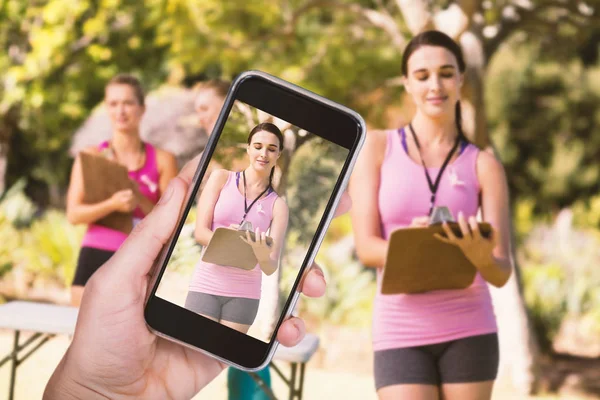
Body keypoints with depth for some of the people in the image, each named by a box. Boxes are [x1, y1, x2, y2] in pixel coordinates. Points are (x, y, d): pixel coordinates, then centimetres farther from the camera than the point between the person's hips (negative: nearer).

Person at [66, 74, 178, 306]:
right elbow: (74, 214, -1)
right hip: (95, 258, 1)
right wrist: (112, 204, -18)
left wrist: (140, 201, -13)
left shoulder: (162, 160, 6)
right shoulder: (91, 156, 6)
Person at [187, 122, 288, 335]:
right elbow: (200, 232, -3)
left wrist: (263, 255, -26)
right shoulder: (221, 178, 4)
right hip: (206, 285, -1)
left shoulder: (278, 205, 4)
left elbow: (271, 267, -2)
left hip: (244, 294, 1)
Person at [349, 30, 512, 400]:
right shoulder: (377, 147, 4)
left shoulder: (485, 166, 5)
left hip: (469, 332, 1)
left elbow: (502, 271, -2)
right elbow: (367, 248, -4)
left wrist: (480, 256, -27)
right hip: (402, 334, -1)